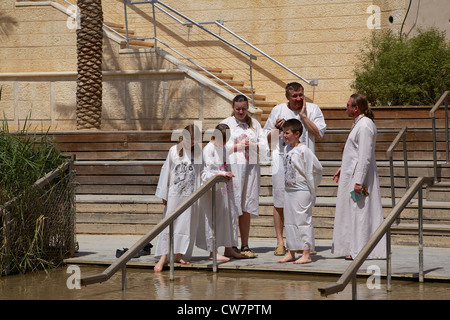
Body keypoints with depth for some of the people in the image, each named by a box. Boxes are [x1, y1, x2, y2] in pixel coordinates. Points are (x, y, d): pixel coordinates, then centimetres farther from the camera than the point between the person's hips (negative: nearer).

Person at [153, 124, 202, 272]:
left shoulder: (198, 152, 4)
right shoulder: (174, 150, 0)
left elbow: (203, 172, 9)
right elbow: (166, 171, 3)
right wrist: (164, 194, 2)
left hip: (191, 195, 2)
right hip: (174, 194, -2)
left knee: (186, 225, 4)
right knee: (169, 224, -3)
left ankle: (180, 255, 12)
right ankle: (163, 256, -2)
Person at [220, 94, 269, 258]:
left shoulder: (254, 124, 16)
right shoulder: (226, 124, 8)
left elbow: (264, 147, 11)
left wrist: (252, 145, -7)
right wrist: (238, 146, -9)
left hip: (251, 167, 3)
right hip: (232, 166, -3)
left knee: (246, 208, 2)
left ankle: (244, 246, 5)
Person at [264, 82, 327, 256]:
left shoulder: (313, 109, 5)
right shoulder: (278, 110, 7)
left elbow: (318, 135, -6)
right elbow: (268, 137, 13)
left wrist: (303, 115, -7)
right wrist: (277, 128, -8)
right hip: (282, 158, 0)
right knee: (279, 200, -4)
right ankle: (280, 242, 1)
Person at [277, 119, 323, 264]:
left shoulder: (303, 150, -14)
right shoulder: (288, 148, 10)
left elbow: (317, 168, -14)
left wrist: (311, 186, -8)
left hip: (302, 191, -8)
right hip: (288, 190, 8)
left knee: (303, 220, -5)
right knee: (289, 221, 11)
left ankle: (306, 254, -1)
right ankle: (291, 252, 19)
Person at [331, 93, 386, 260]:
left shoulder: (365, 126, -18)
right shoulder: (359, 123, 15)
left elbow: (365, 157, -23)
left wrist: (358, 181, -25)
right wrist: (342, 168, 25)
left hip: (359, 174, -11)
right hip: (352, 173, 11)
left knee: (359, 212, -6)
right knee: (351, 211, 13)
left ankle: (360, 250, -2)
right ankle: (352, 248, 18)